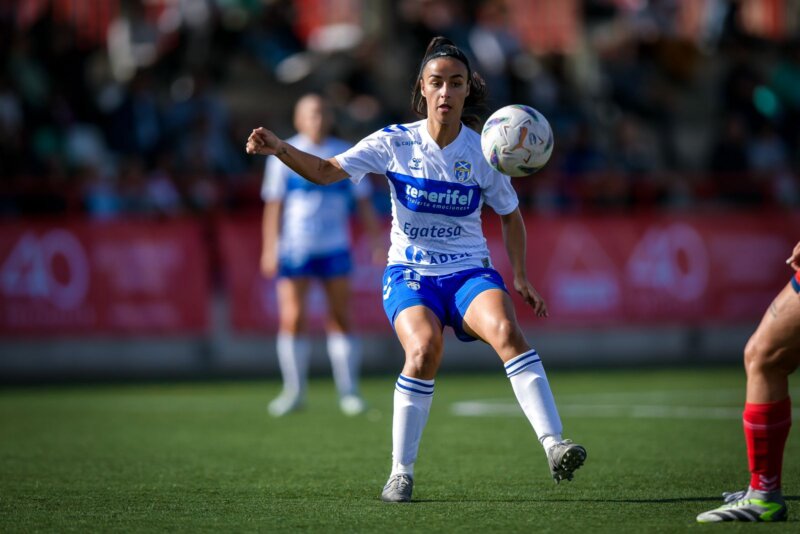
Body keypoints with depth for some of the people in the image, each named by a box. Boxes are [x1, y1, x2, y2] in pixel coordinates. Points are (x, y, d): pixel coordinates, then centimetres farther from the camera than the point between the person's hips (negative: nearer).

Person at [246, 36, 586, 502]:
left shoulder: (483, 152, 0)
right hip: (410, 275, -1)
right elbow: (325, 171, -7)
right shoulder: (396, 142, -3)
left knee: (505, 329, -31)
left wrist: (520, 277, 7)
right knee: (426, 347, -30)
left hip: (470, 272, 1)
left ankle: (554, 446, -36)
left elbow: (511, 215, 14)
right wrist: (278, 147, -23)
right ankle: (401, 473, -16)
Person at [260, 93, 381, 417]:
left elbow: (364, 202, 12)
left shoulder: (346, 155, 7)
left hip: (334, 248, 1)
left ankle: (349, 392, 3)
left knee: (341, 318, -2)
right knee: (292, 318, -7)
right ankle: (294, 392, 3)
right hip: (294, 248, -1)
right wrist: (270, 249, -4)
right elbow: (273, 205, 2)